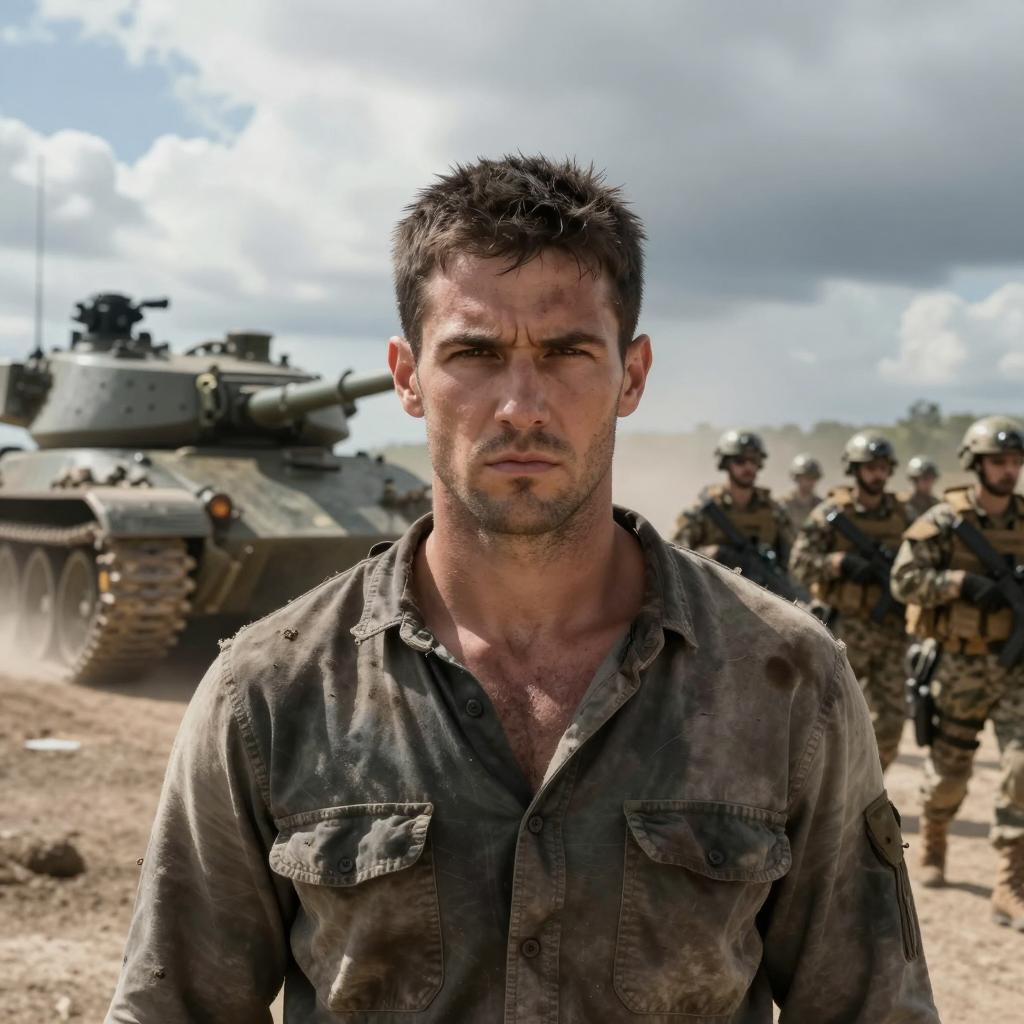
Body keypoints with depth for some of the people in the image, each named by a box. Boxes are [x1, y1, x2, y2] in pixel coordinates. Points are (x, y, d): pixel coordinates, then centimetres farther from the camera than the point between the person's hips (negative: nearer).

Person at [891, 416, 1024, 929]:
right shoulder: (946, 520, -7)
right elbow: (904, 578, -14)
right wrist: (964, 583, -25)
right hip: (961, 667, -2)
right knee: (948, 770, 11)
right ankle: (932, 843, 41)